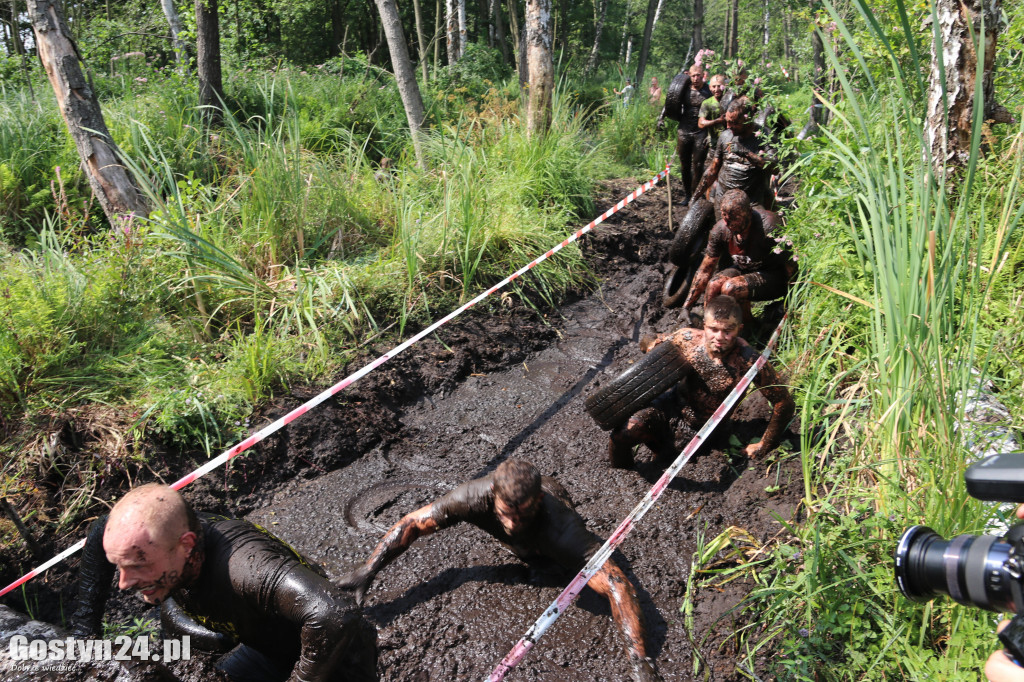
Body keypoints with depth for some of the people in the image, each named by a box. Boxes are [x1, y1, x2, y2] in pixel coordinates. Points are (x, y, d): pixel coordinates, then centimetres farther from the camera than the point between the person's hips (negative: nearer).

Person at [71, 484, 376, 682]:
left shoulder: (242, 565, -45)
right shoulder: (152, 543, -19)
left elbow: (334, 614, -60)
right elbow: (102, 530, 6)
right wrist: (86, 626, 3)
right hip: (268, 652, 7)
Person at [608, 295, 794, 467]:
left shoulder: (747, 361, -32)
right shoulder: (687, 338, -20)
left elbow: (785, 403, -24)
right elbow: (651, 345, 1)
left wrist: (763, 446, -14)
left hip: (701, 425, -1)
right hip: (676, 400, 2)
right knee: (625, 430, -21)